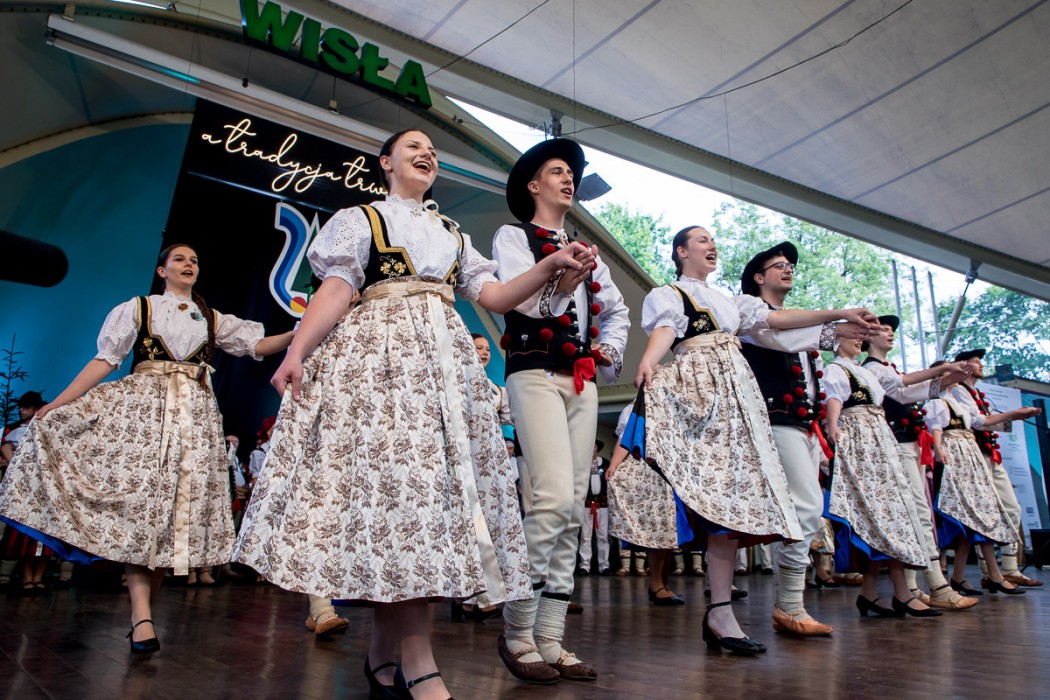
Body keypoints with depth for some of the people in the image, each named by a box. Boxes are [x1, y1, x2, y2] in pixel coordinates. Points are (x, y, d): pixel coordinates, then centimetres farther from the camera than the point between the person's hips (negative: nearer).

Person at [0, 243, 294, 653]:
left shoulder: (213, 320, 17)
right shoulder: (138, 308, 10)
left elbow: (258, 345, 9)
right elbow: (105, 360, 3)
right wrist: (58, 403, -6)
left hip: (195, 414, 3)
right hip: (143, 407, -2)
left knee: (183, 505, -4)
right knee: (139, 499, -13)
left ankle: (143, 605, 5)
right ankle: (141, 616, -17)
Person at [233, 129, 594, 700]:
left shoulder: (453, 234, 26)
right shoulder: (361, 219, 14)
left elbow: (494, 297, 14)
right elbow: (336, 290, -1)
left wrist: (551, 267, 0)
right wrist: (297, 350, -17)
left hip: (444, 360, 5)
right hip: (379, 356, -5)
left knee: (439, 477, -5)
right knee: (396, 468, -18)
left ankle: (383, 651, 4)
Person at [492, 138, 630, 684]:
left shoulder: (584, 252, 26)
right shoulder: (513, 236, 8)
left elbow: (616, 310, 32)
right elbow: (518, 298, -10)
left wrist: (609, 349, 14)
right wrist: (558, 282, -27)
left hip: (582, 382, 7)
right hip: (536, 375, -6)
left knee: (572, 510, 2)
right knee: (554, 498, -20)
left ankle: (550, 642, 8)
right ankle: (518, 632, -4)